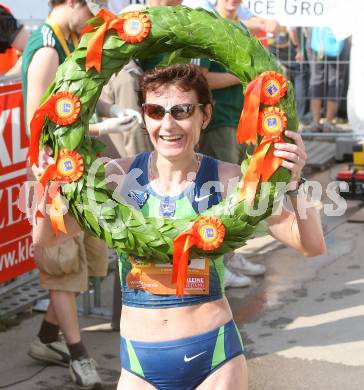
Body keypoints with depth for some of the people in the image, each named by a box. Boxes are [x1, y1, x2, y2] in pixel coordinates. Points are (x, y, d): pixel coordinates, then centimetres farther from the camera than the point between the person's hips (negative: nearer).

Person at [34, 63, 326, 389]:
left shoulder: (229, 179, -10)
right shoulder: (119, 176, -5)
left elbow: (311, 246, -11)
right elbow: (44, 237, -2)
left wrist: (295, 183, -27)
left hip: (214, 359, -1)